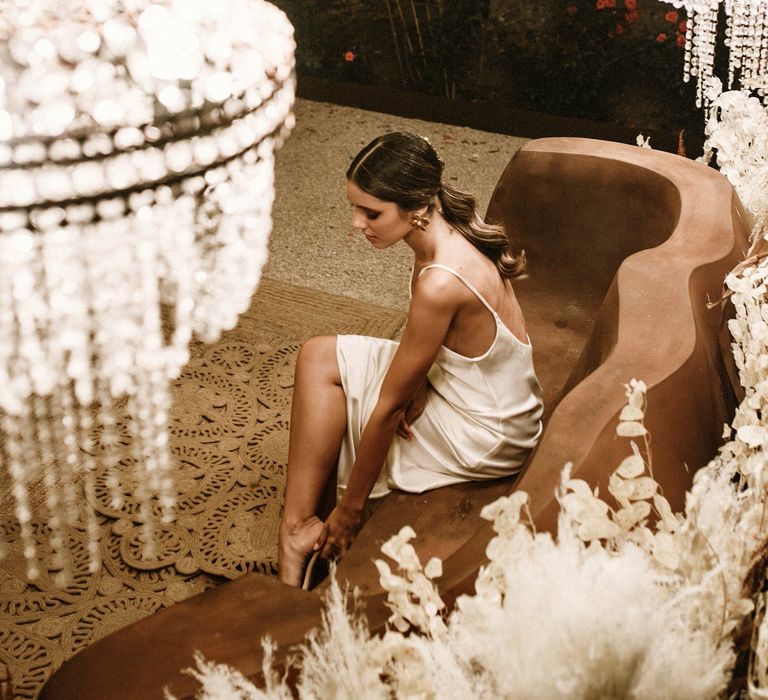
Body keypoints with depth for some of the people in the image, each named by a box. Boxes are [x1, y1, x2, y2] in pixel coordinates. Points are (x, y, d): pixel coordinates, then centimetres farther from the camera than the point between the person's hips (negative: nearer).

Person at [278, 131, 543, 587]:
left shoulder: (441, 284, -33)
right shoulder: (451, 232, -6)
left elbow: (390, 405, -24)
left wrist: (350, 508, -14)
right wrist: (416, 387, -15)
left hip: (482, 441, -9)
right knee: (319, 357, 4)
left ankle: (301, 527, 4)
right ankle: (298, 525, 3)